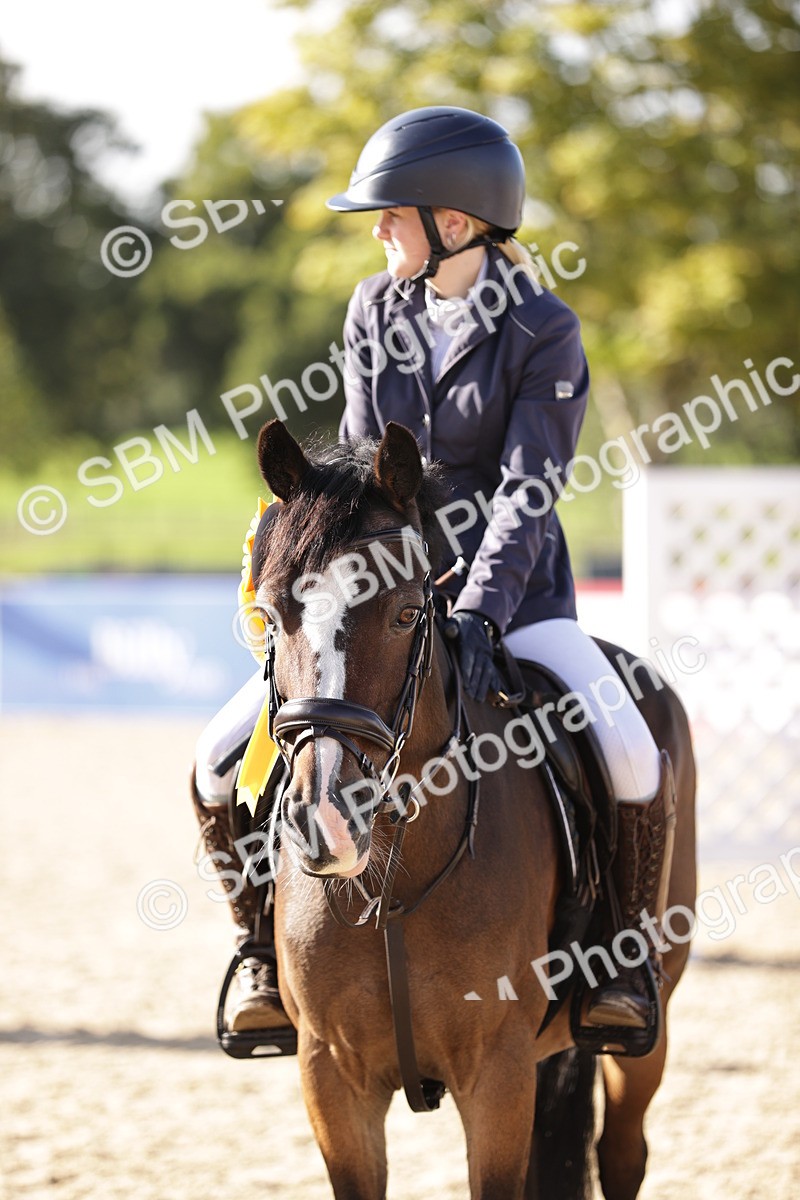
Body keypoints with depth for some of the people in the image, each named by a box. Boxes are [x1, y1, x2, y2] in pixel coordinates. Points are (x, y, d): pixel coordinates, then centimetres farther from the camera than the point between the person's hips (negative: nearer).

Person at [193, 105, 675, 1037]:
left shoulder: (544, 333, -12)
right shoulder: (375, 310, 2)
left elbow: (526, 494, -18)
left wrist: (478, 613, -31)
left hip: (513, 591, -4)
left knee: (631, 756, -26)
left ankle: (626, 961, -4)